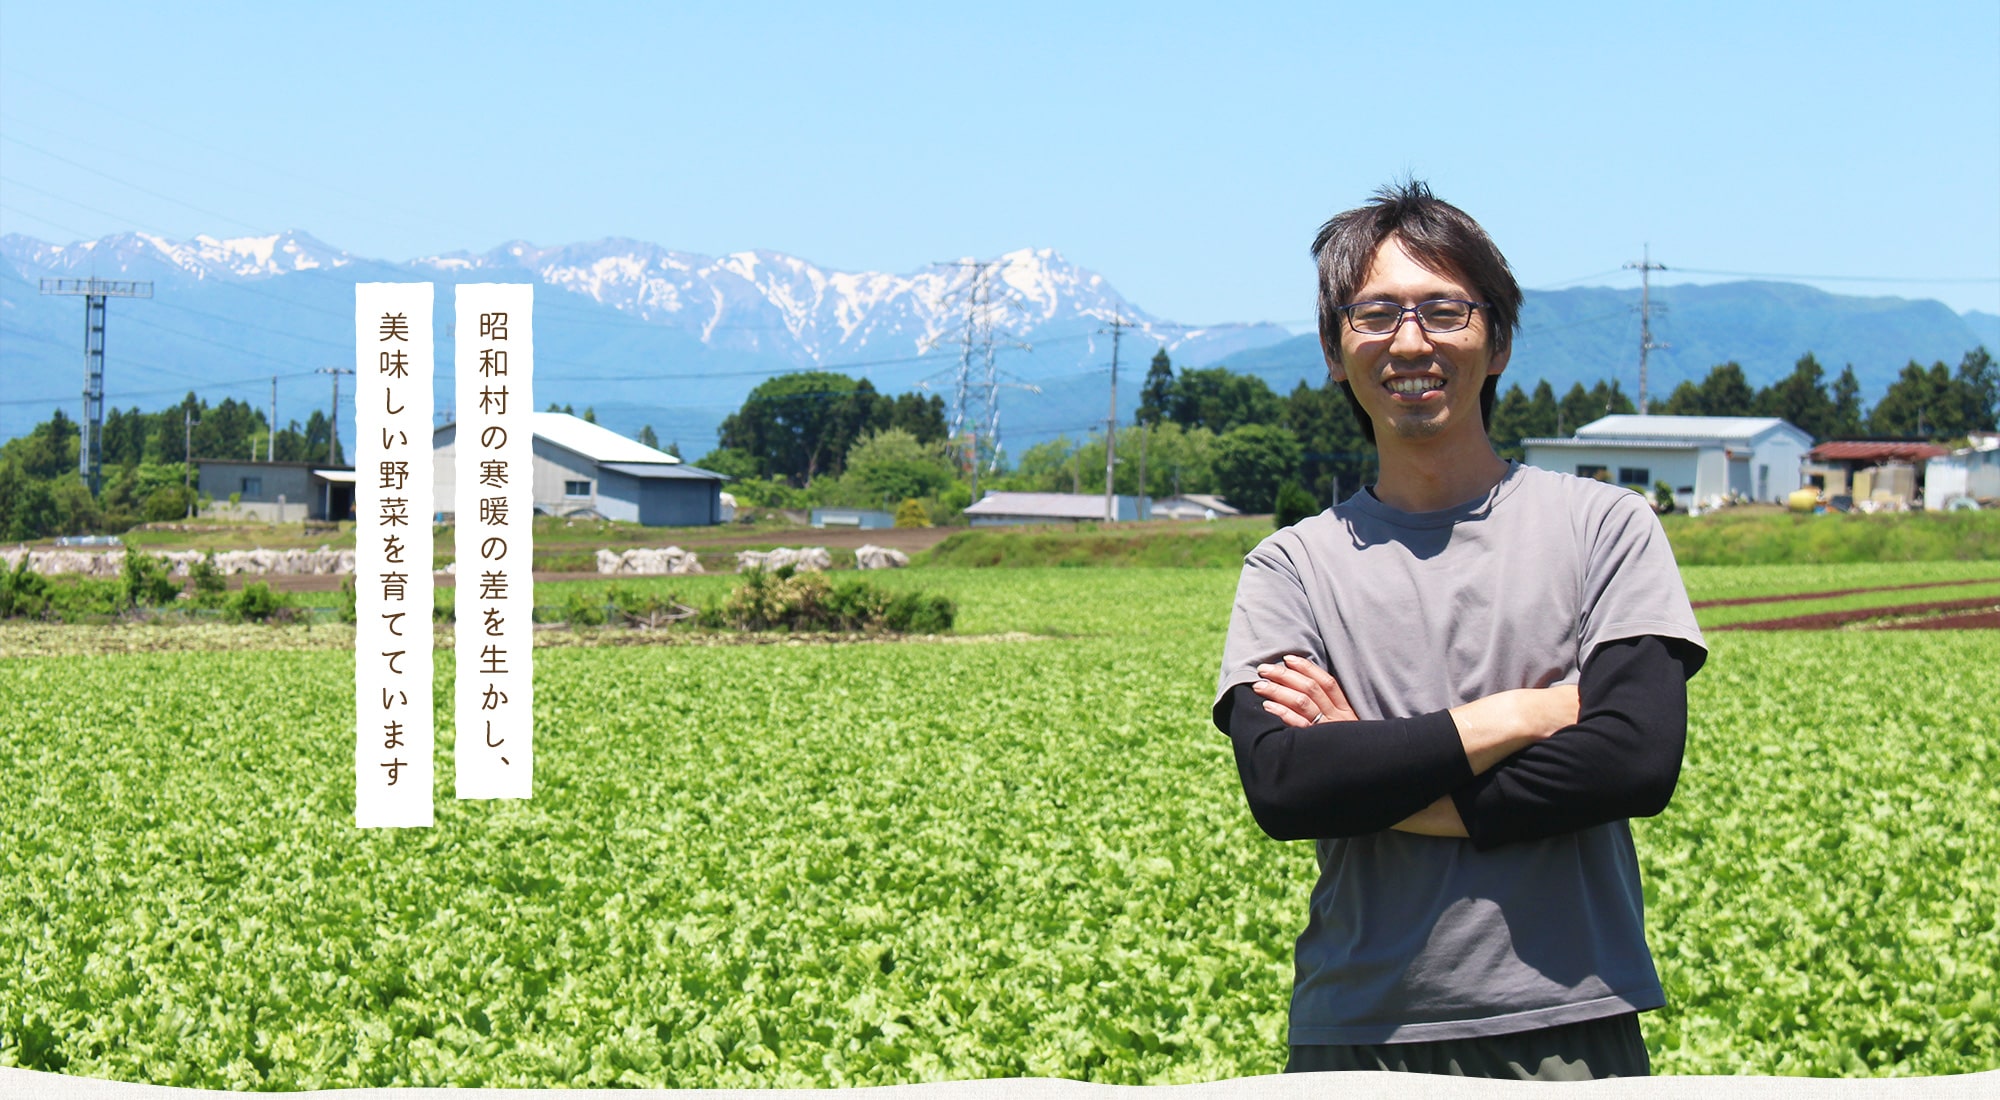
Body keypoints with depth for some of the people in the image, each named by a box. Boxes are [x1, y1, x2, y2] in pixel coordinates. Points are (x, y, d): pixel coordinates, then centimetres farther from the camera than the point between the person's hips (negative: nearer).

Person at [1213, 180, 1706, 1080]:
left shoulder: (1604, 525, 5)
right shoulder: (1290, 567, 8)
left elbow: (1640, 758, -8)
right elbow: (1279, 787, -8)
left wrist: (1380, 787, -7)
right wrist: (1520, 716, -8)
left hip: (1564, 1026, -1)